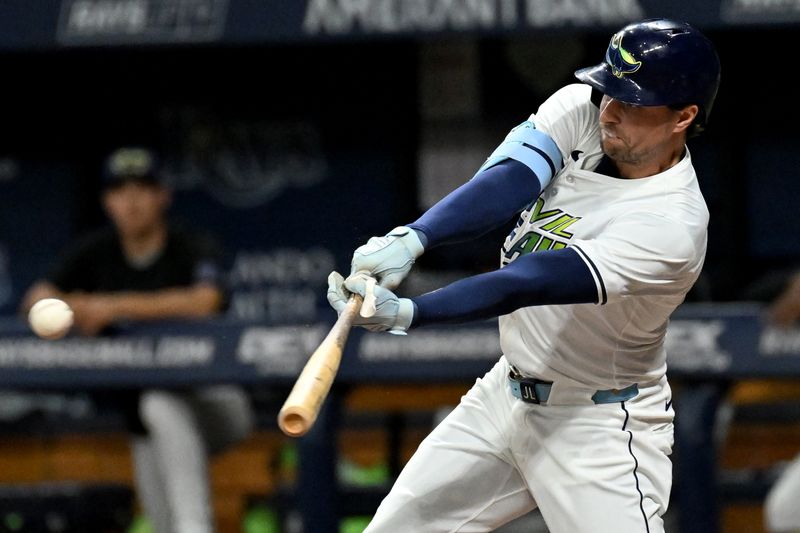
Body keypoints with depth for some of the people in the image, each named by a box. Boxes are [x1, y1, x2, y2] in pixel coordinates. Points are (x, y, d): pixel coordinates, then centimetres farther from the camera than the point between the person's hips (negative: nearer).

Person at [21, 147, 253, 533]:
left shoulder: (193, 251, -15)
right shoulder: (96, 252, 2)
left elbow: (204, 302, -35)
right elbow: (36, 299, -1)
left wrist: (117, 306, -38)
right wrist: (69, 306, -26)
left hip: (214, 403, -6)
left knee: (161, 405, -37)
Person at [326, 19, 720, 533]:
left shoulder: (673, 224, -28)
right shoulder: (581, 110, -8)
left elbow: (531, 284, -35)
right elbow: (503, 185, -22)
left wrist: (404, 313, -44)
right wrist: (410, 240, -42)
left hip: (599, 428, -7)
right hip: (506, 391, 7)